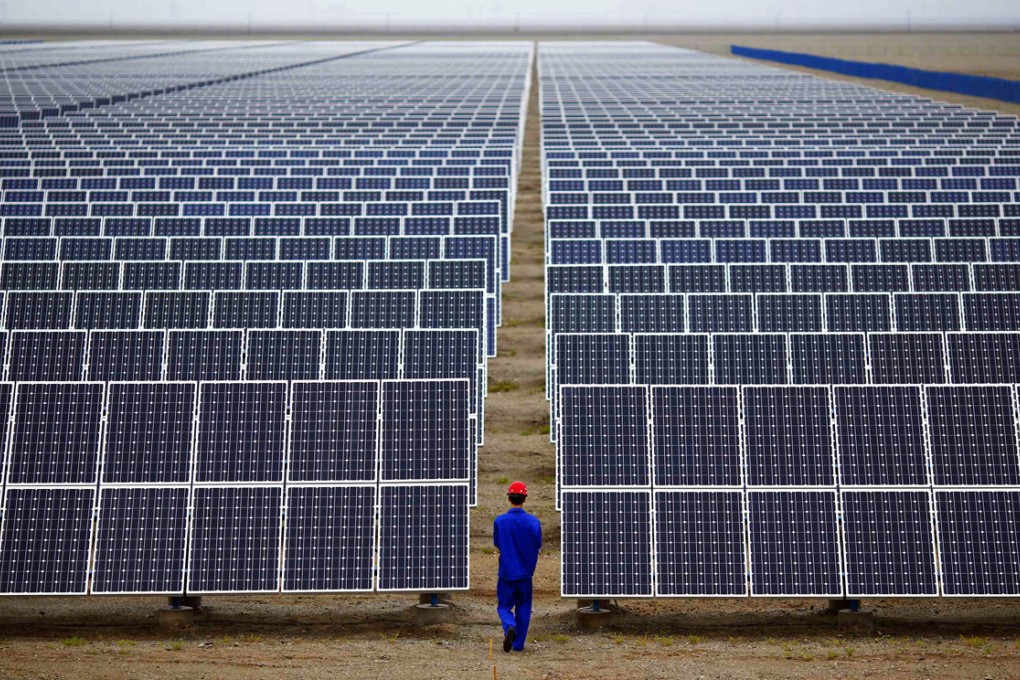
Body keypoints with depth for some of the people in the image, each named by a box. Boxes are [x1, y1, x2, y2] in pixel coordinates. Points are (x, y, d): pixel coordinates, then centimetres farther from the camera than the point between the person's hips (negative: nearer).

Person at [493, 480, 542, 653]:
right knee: (523, 607, 14)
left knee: (504, 606, 9)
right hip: (526, 573, 1)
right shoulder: (534, 521, -7)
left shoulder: (500, 521, -10)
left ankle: (509, 626, -21)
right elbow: (538, 547, 1)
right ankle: (519, 644, 14)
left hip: (506, 572, -1)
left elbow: (497, 546, 1)